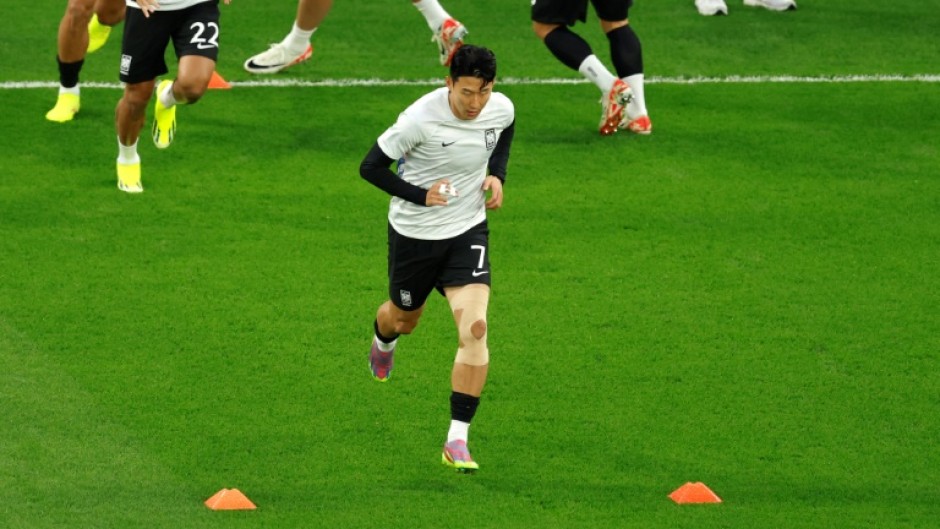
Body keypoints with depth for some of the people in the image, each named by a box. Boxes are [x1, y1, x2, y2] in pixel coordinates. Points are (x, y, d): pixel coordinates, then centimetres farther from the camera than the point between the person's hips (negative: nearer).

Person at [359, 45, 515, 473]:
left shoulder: (502, 109, -12)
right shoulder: (420, 119, -27)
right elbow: (370, 167, -16)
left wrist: (497, 174, -1)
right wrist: (421, 195, -25)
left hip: (468, 230, 2)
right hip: (414, 232, -2)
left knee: (474, 329, -17)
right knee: (405, 318, 22)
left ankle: (457, 441, -13)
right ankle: (382, 343, 65)